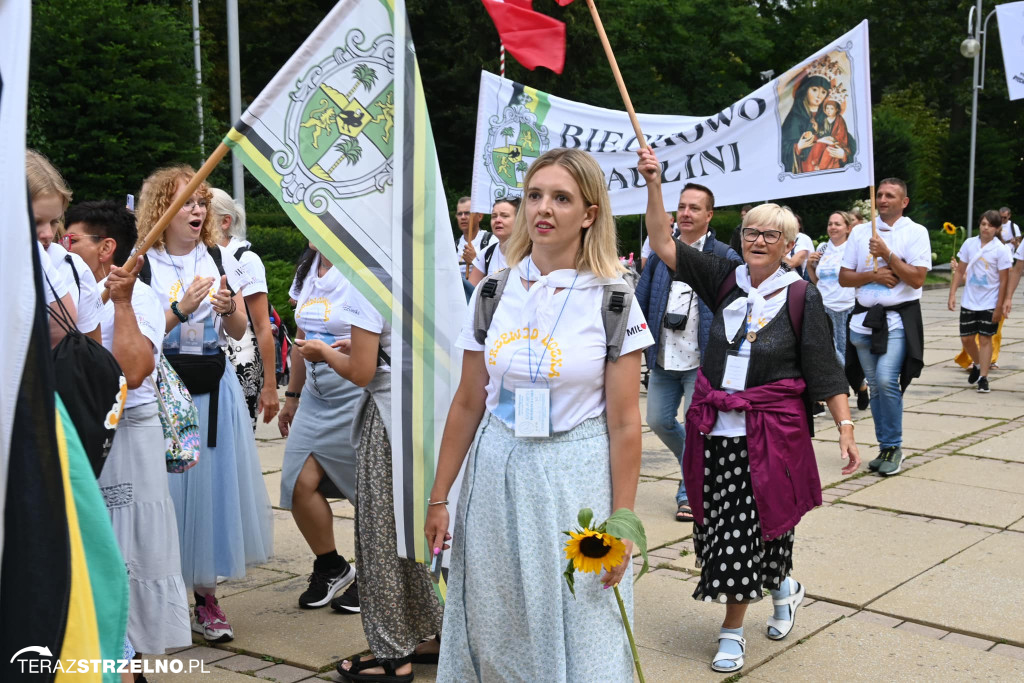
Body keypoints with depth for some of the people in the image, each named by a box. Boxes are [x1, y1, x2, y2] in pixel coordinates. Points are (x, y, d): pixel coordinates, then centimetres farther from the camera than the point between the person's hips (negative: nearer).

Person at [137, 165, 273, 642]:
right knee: (168, 488, 0)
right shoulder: (143, 264, -3)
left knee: (214, 484, 6)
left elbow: (238, 331, 9)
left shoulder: (219, 258, 9)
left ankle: (206, 594, 18)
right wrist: (180, 308, -22)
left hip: (214, 390, 4)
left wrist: (227, 308, -11)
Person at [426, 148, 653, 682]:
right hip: (496, 476, 3)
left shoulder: (612, 302, -6)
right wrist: (438, 497, 7)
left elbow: (624, 425, -6)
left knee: (580, 638, 4)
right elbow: (468, 404, 7)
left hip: (577, 477, -3)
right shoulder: (492, 293, 3)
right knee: (492, 631, 11)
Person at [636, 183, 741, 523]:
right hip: (663, 359, 5)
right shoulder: (661, 253, 8)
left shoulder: (724, 258, -4)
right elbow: (640, 300, 12)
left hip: (702, 362, -5)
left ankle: (689, 493, 14)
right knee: (659, 421, 11)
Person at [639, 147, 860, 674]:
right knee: (721, 526, 10)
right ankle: (783, 588, 39)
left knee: (751, 528, 0)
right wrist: (653, 184, -10)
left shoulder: (801, 297, -4)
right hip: (714, 428, 4)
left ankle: (732, 631, 17)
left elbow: (825, 370, -4)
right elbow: (663, 244, -1)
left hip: (769, 433, -4)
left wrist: (845, 427, -11)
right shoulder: (725, 280, 4)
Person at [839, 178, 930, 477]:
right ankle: (886, 448, 19)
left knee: (886, 381, -18)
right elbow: (844, 277, 8)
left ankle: (893, 447, -4)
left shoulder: (916, 232, 1)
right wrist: (874, 275, -8)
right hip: (864, 318, 4)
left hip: (898, 319, -4)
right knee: (875, 386, 9)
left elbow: (917, 278, -9)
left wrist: (887, 254, -13)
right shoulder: (860, 232, 12)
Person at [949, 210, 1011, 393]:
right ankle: (978, 365, 34)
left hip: (990, 304, -3)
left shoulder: (1001, 249, -9)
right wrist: (952, 294, -1)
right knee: (966, 338, 7)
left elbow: (1004, 280, -8)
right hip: (969, 302, 4)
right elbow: (960, 271, 8)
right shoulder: (969, 244, 1)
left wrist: (999, 307, -10)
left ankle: (983, 378, 4)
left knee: (985, 338, -2)